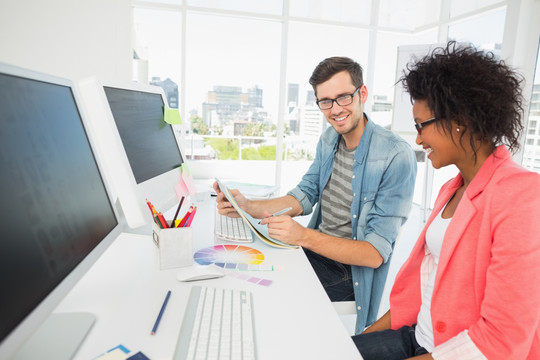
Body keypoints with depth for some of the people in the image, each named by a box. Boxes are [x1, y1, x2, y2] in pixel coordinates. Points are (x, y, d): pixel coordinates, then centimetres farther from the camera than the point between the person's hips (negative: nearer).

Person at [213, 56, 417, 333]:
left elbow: (376, 252, -22)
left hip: (350, 270, -6)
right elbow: (305, 196, 7)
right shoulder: (329, 139, 4)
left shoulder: (396, 156, -21)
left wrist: (304, 236, -32)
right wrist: (249, 207, -9)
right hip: (315, 250, 6)